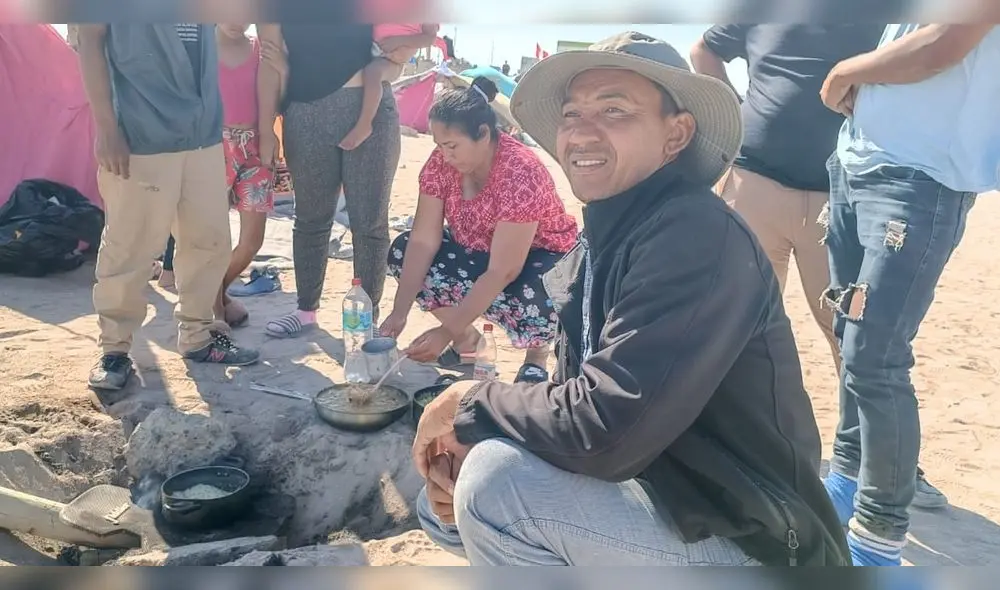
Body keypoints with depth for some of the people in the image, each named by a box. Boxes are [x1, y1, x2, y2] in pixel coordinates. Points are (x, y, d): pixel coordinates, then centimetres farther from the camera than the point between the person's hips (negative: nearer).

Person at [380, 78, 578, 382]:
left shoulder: (521, 173, -33)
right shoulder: (441, 162, -15)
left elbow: (503, 271, -34)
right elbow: (423, 242, -16)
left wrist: (447, 331, -35)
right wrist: (399, 312, -24)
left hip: (539, 255, -6)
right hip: (477, 250, 6)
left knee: (532, 310, -39)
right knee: (401, 252, -13)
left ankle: (538, 350, 1)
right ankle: (468, 339, 3)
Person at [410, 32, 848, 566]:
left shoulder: (697, 239, -24)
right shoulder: (595, 248, 4)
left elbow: (604, 429, -31)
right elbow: (574, 407, 9)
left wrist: (471, 401, -14)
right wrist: (470, 445, -10)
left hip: (740, 543, -8)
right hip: (660, 500, 8)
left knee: (495, 482, -25)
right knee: (442, 506, 10)